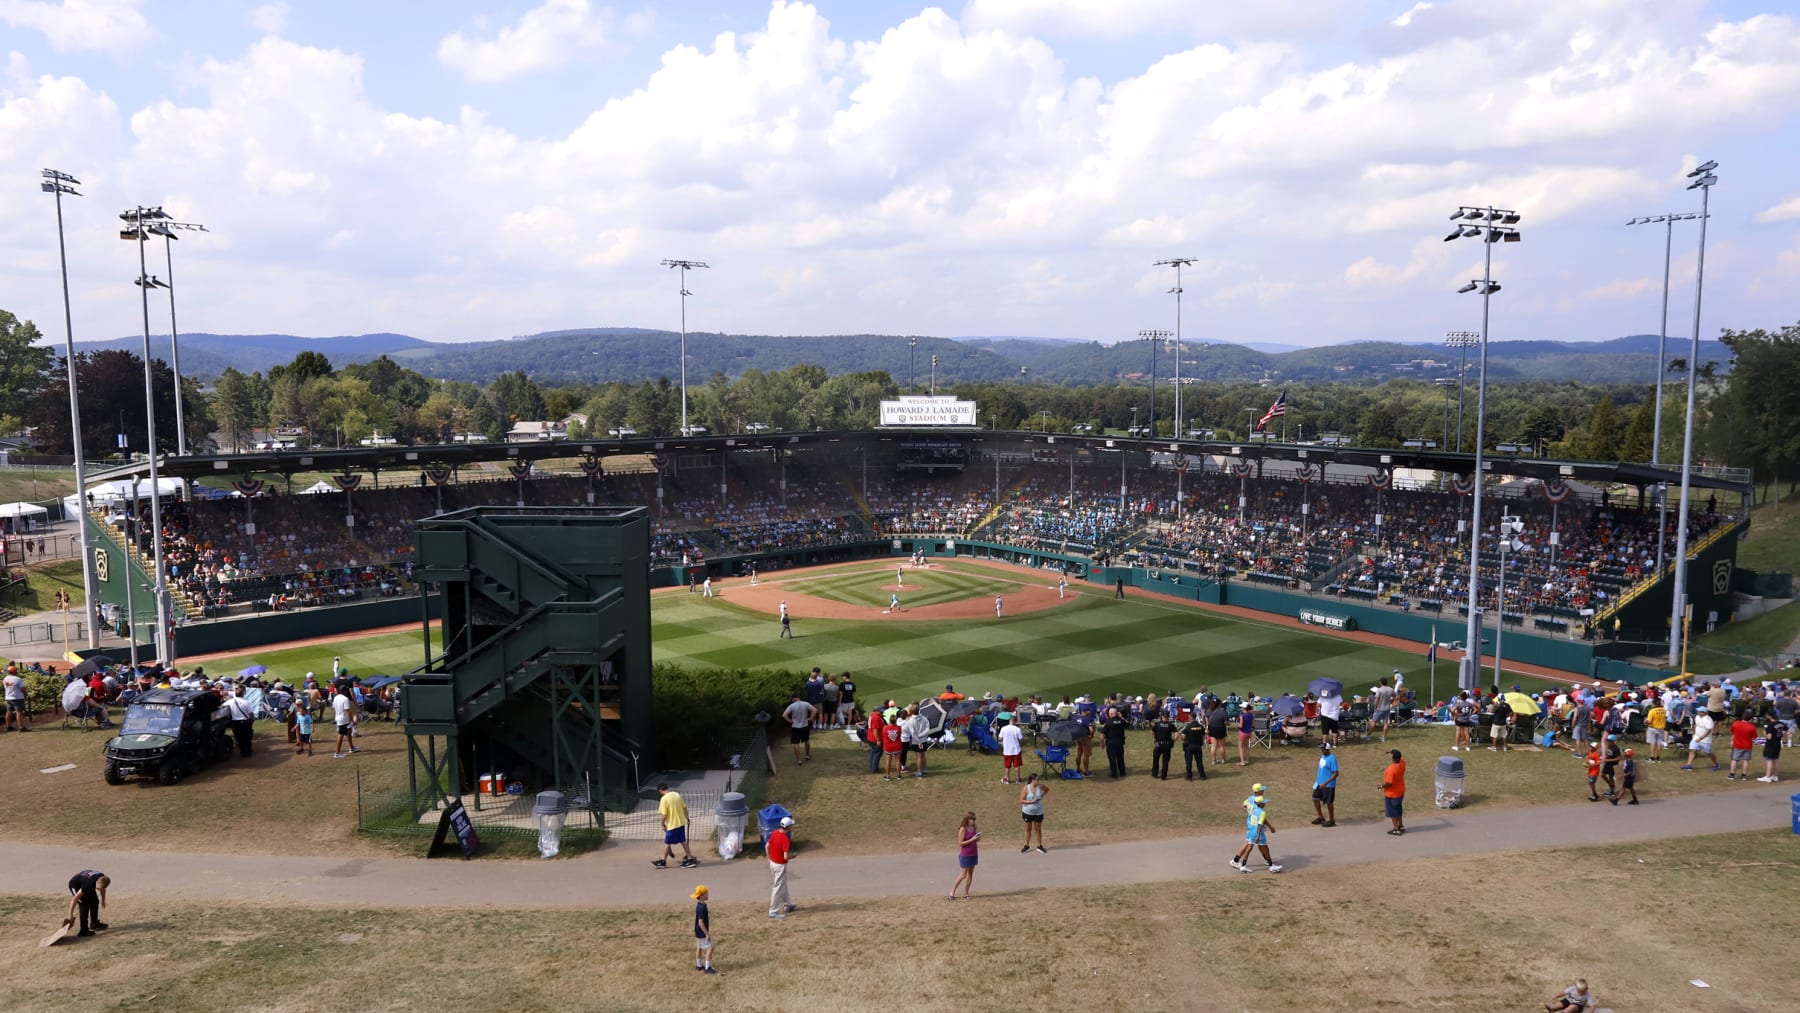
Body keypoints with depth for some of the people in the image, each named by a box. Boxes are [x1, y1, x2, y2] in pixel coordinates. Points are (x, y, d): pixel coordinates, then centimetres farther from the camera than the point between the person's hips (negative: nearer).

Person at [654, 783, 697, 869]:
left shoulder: (664, 799, -17)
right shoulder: (677, 794, 3)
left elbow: (664, 815, -18)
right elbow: (685, 807, 9)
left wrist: (662, 824, -2)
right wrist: (687, 818, 23)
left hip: (672, 825, -7)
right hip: (681, 823, 7)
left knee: (667, 843, 7)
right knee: (683, 841, 15)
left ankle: (663, 861, 18)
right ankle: (690, 859, 18)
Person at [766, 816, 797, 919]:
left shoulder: (774, 832, -3)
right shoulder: (785, 839, -27)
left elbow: (767, 846, 7)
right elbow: (786, 856, -27)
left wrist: (770, 858, 18)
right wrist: (793, 855, -6)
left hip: (772, 863, 8)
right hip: (780, 865, -8)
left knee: (783, 885, 23)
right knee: (778, 888, 4)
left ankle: (788, 905, 38)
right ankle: (773, 912, 11)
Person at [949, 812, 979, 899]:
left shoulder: (974, 827, 4)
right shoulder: (963, 829, -16)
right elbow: (960, 843, -17)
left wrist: (978, 838, -8)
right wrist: (972, 840, -23)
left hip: (974, 854, 6)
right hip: (965, 855, -6)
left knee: (970, 874, 8)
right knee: (963, 875, -2)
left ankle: (966, 893, 16)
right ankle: (952, 892, 10)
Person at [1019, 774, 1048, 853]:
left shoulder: (1040, 786, -10)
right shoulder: (1026, 788, -17)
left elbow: (1047, 789, 12)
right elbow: (1021, 800, -15)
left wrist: (1042, 796, -1)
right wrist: (1031, 802, -26)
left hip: (1038, 812, 2)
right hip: (1027, 812, -2)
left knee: (1038, 829, 10)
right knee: (1028, 829, 12)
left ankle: (1039, 846, 23)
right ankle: (1027, 846, 25)